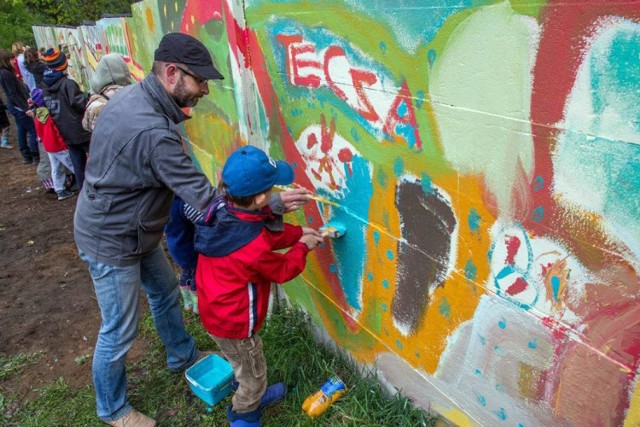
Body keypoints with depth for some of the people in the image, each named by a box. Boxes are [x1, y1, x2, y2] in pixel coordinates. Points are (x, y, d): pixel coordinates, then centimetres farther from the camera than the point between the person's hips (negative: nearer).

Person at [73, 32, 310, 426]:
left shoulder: (133, 95, -3)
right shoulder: (153, 131, -35)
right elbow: (207, 201, -32)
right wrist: (273, 204, -26)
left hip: (134, 229, 10)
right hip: (111, 241, -10)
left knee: (165, 291, 24)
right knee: (120, 332, 8)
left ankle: (183, 356, 48)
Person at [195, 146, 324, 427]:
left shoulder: (221, 210, -14)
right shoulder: (255, 247, -37)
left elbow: (267, 233, 2)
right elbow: (283, 270, -16)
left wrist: (299, 232, 0)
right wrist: (302, 246, 0)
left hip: (216, 311, 8)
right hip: (234, 322, -8)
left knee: (246, 366, 35)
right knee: (253, 375, 21)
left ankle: (252, 395, 60)